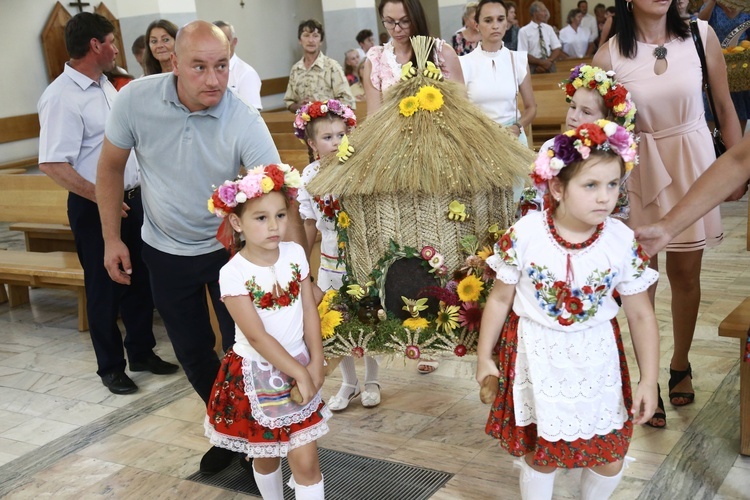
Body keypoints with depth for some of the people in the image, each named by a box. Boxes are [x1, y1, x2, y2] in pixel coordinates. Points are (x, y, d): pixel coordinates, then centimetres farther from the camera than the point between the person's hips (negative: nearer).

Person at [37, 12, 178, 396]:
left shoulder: (105, 86, 10)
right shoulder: (62, 96, -18)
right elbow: (52, 164, -24)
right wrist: (103, 198, -22)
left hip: (132, 200, 8)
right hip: (96, 208, -8)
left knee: (139, 281, 16)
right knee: (105, 288, 6)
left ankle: (142, 352, 33)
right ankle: (110, 367, 23)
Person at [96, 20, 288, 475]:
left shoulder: (245, 122, -26)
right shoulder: (136, 99, -19)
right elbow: (111, 166, -3)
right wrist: (112, 238, -2)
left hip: (228, 247, -2)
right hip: (166, 251, 3)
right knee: (192, 351, 14)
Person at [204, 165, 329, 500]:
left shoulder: (295, 254, -5)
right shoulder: (233, 274, -19)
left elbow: (309, 310, -1)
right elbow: (257, 336, -19)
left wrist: (315, 364, -7)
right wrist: (300, 373, -16)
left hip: (298, 368, 3)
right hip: (257, 375, -3)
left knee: (306, 460, 1)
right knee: (265, 457, 17)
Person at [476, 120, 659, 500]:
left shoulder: (623, 243, -14)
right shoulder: (524, 235, -17)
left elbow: (641, 315, -4)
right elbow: (500, 298, -4)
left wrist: (649, 380, -3)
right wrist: (484, 358, 2)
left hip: (595, 357, 2)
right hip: (537, 355, -1)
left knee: (610, 455, 12)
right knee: (538, 449, 13)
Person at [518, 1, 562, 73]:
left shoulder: (549, 28, 9)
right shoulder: (524, 31, -3)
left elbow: (557, 50, 6)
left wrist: (549, 61, -13)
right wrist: (541, 62, -17)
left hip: (550, 67, 4)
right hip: (534, 68, -4)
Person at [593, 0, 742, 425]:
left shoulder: (700, 35, -6)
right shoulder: (610, 56, -9)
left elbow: (725, 105, 2)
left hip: (691, 165, 1)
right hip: (636, 170, -1)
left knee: (685, 273, 10)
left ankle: (680, 366, 33)